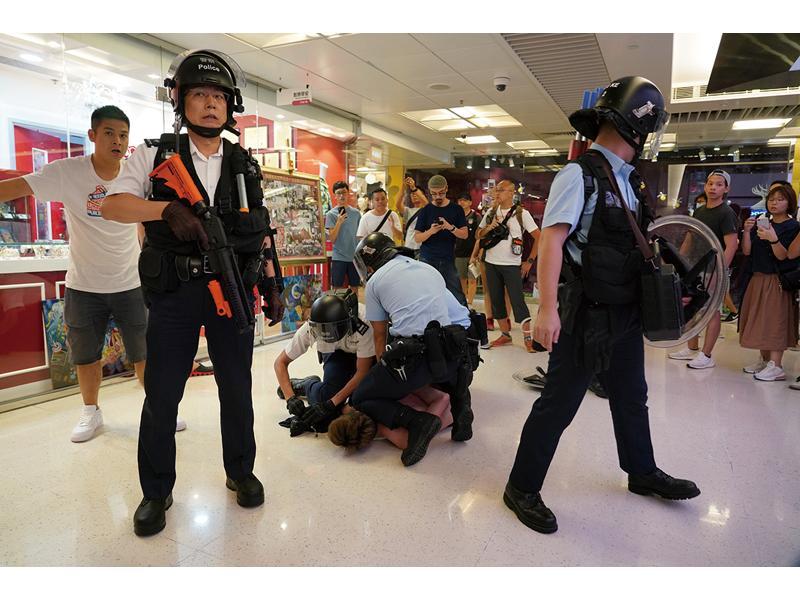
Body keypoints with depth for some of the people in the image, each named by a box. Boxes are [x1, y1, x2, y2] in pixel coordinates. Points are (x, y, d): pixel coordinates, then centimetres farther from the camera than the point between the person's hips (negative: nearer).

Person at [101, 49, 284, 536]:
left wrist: (273, 287, 6)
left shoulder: (245, 167, 10)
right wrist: (168, 208, -23)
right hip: (174, 294, -1)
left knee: (237, 389, 10)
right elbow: (113, 205, -5)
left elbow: (262, 234, 11)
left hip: (234, 293, 2)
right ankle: (157, 492, 23)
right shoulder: (155, 156, 4)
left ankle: (241, 472, 29)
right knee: (161, 394, 5)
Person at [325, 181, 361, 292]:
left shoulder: (356, 212, 6)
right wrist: (339, 222, -21)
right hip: (339, 257, -3)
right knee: (337, 289, 3)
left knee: (355, 288, 11)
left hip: (355, 257, 3)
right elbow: (332, 239, -10)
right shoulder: (331, 214, -4)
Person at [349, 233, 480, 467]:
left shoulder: (374, 281, 13)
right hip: (464, 344, 6)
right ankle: (460, 405, 12)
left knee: (360, 400, 12)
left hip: (418, 352, -5)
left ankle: (416, 421, -9)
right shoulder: (427, 268, 27)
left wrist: (386, 374, 24)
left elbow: (379, 336, 14)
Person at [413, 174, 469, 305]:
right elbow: (417, 238, 0)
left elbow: (465, 234, 2)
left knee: (458, 296, 0)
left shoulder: (456, 209, 5)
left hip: (448, 260, 0)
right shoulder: (426, 210, 3)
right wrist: (430, 231, -20)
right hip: (427, 260, 0)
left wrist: (451, 227, -18)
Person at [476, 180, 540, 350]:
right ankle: (505, 335, 21)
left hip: (512, 264, -5)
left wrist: (529, 261, -6)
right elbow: (478, 235, 13)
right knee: (496, 300, 9)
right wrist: (489, 227, -7)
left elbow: (539, 237, -4)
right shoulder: (491, 213, 8)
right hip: (491, 263, 5)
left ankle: (528, 337, 4)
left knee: (517, 301, -5)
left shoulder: (521, 213, -5)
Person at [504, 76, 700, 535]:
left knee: (631, 397, 23)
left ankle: (643, 473, 45)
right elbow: (552, 240, -23)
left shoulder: (628, 179, 12)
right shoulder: (581, 174, -14)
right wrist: (548, 309, -30)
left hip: (626, 312, 9)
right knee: (559, 404, 0)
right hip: (587, 316, -9)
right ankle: (522, 489, 18)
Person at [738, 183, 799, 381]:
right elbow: (747, 251, 3)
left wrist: (773, 239, -30)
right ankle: (764, 359, 21)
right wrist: (747, 231, -10)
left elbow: (783, 256, -15)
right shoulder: (760, 223, 12)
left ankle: (776, 366, -8)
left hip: (777, 281, -6)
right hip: (757, 278, 6)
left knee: (776, 320, -8)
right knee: (760, 319, 10)